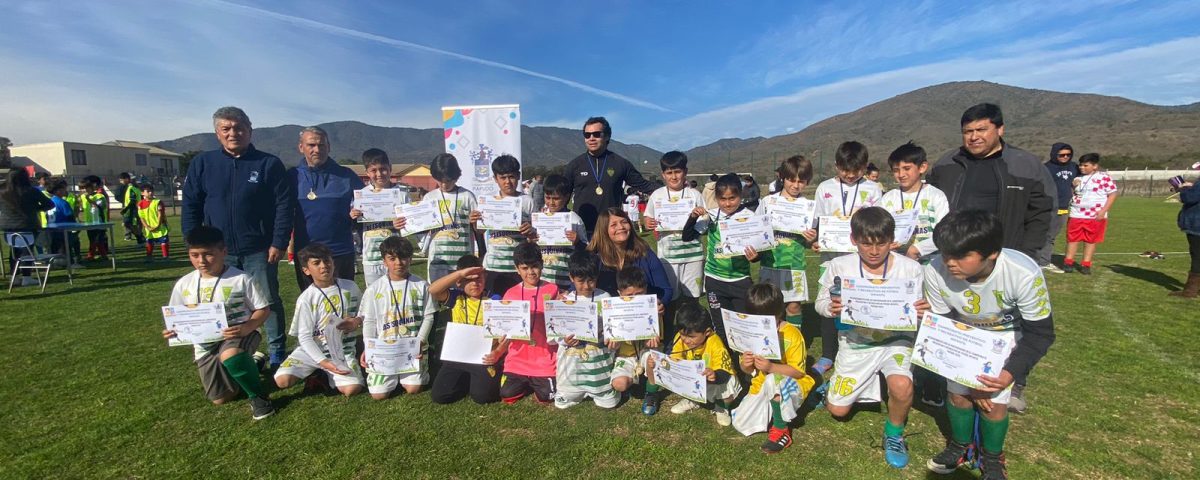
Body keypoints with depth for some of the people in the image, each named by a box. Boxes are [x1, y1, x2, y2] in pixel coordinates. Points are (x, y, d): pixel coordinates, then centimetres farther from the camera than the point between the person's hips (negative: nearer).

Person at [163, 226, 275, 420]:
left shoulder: (242, 279, -11)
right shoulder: (183, 285, 3)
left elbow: (263, 309, -7)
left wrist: (247, 327, -25)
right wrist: (172, 331, -8)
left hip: (239, 335, -5)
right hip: (206, 345, 5)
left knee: (229, 354, -41)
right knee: (220, 399, 1)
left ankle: (259, 396, -16)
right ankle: (250, 363, 32)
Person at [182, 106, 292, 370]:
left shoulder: (269, 164, -4)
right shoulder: (202, 164, 4)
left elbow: (283, 206, -6)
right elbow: (190, 207, 6)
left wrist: (279, 243, -11)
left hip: (259, 250, -3)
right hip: (218, 251, 3)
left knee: (269, 302, 7)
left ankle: (277, 353, 20)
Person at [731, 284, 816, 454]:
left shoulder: (792, 334, -18)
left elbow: (798, 372, -19)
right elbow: (748, 370, 4)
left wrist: (771, 367, -34)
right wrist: (745, 365, -21)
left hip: (792, 387, -5)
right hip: (761, 386, 6)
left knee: (773, 381, -39)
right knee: (740, 423, -5)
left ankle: (782, 430, -17)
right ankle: (775, 412, 20)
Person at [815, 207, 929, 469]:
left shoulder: (911, 268, -13)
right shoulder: (839, 267, -14)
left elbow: (920, 309, -3)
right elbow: (821, 303, -4)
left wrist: (924, 311, -27)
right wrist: (831, 308, -28)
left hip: (896, 339, 0)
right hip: (856, 342, 1)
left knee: (902, 387, -31)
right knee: (838, 410, 4)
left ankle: (894, 434, 4)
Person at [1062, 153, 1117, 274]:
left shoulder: (1103, 177, -5)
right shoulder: (1078, 178, 10)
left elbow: (1113, 194, -6)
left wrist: (1103, 211, -14)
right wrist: (1073, 185, -1)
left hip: (1096, 216, -4)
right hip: (1077, 214, 4)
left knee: (1091, 240, 6)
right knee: (1073, 238, 5)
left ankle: (1086, 264, 12)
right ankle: (1068, 262, 12)